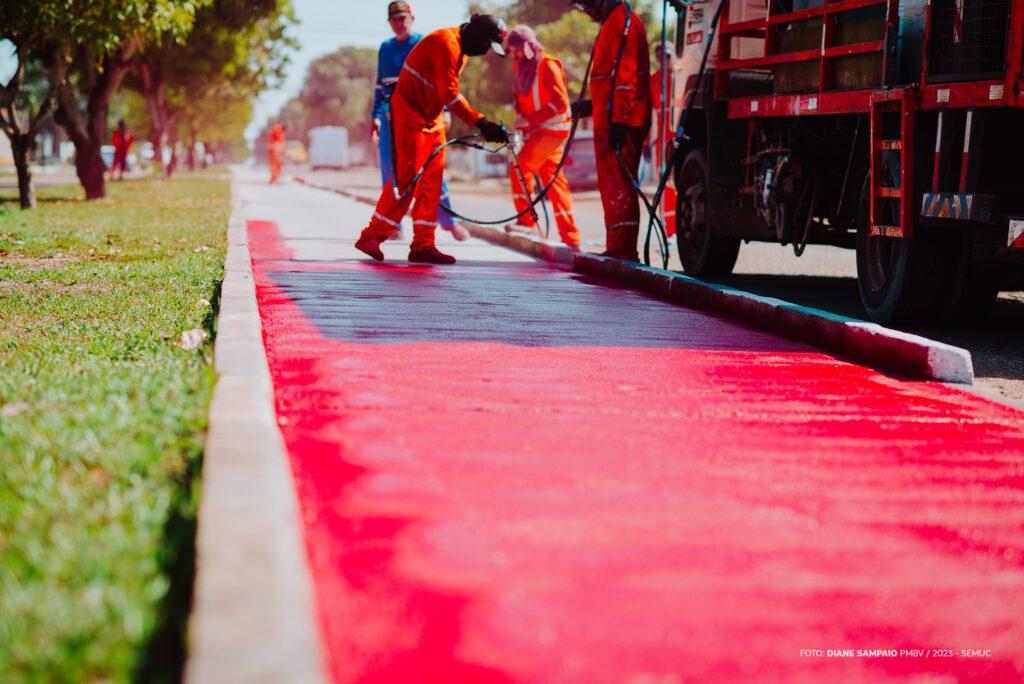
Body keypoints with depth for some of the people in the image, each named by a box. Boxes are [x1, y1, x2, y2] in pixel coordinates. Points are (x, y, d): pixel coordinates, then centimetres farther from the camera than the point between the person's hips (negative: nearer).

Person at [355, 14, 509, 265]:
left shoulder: (460, 49, 12)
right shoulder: (446, 43, -20)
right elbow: (450, 94, -29)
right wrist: (481, 123, -35)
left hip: (431, 117, 10)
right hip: (410, 114, -10)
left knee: (431, 181, 4)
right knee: (407, 178, -11)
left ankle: (423, 246, 6)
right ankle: (372, 237, -4)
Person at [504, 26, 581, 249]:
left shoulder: (547, 65, -15)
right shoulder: (519, 67, 10)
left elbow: (561, 102, -20)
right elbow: (520, 97, 23)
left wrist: (530, 120, -20)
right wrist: (521, 116, 3)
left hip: (553, 128, -8)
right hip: (537, 130, 8)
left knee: (520, 168, -18)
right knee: (554, 182, 7)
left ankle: (526, 221, -12)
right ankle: (571, 238, 10)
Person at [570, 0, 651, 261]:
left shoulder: (621, 22, -12)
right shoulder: (612, 22, 21)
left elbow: (625, 75, -20)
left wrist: (618, 120, -25)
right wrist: (593, 105, 33)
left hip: (619, 122, -10)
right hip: (611, 121, 10)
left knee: (618, 186, -11)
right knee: (612, 186, 13)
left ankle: (622, 250, -11)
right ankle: (618, 249, 18)